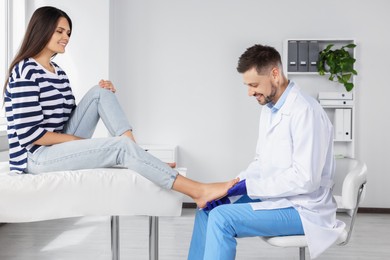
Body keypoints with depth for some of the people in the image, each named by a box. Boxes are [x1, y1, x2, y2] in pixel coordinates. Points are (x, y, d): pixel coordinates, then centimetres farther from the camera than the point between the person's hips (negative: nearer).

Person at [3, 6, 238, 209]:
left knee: (101, 93, -4)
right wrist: (79, 140, -14)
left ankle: (139, 159, -12)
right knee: (121, 146, -24)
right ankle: (198, 191, -29)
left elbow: (67, 116, 13)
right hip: (37, 156, -8)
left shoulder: (57, 72, 14)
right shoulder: (26, 72, -14)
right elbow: (30, 135, -20)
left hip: (61, 145, 8)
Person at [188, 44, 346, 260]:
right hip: (273, 197, 9)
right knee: (208, 208, 9)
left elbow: (305, 179, -25)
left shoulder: (305, 111, -21)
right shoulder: (269, 109, 8)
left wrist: (249, 185, -20)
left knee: (222, 218, -22)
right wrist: (231, 187, -3)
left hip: (302, 208, -9)